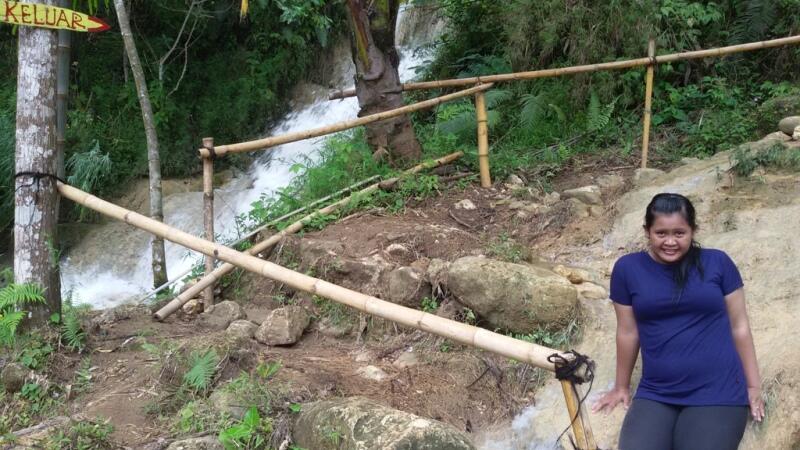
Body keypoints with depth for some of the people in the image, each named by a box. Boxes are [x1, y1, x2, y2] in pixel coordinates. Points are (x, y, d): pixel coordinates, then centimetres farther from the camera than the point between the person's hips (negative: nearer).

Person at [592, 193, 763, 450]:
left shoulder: (717, 263, 0)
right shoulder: (628, 269, 1)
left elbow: (739, 326, 6)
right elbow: (628, 332, 8)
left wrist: (753, 386, 9)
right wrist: (621, 387, 15)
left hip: (717, 393, -1)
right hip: (655, 395, 1)